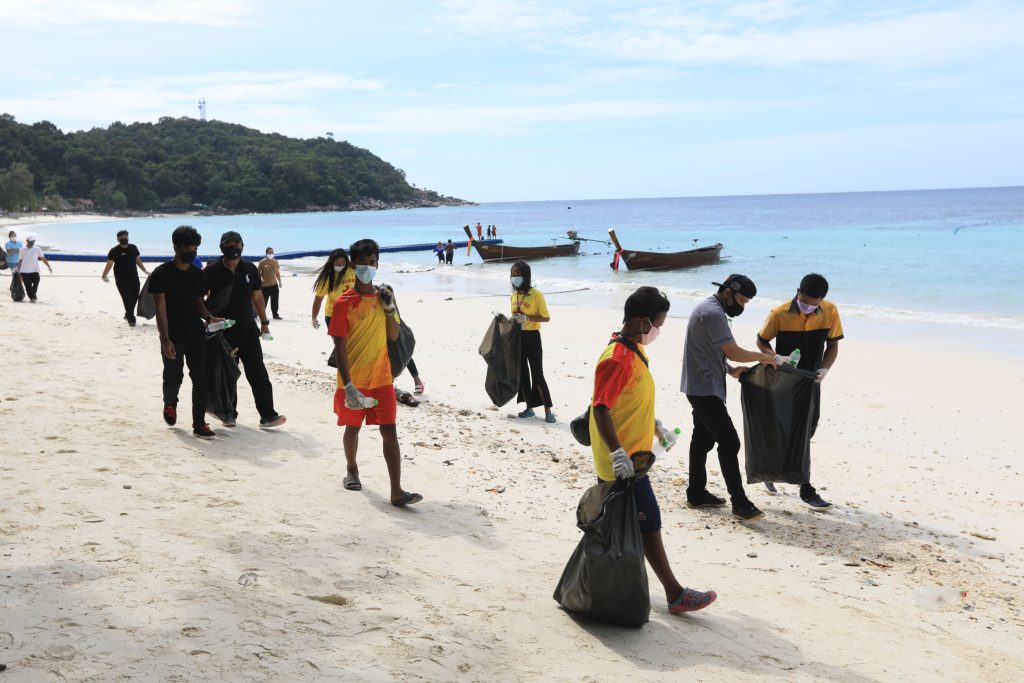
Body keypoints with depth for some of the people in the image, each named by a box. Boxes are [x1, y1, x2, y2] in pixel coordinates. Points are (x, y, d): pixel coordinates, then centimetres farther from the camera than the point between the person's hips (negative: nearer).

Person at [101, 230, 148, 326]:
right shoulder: (114, 251, -8)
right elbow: (109, 264, -9)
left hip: (134, 277, 5)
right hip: (121, 279, -5)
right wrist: (104, 276, -16)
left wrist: (145, 271, 16)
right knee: (127, 299, -7)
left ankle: (128, 314, 31)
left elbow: (138, 260, 16)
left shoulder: (133, 248, 7)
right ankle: (131, 319, 0)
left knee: (134, 297, 10)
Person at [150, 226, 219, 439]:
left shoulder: (197, 274, 10)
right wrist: (165, 339, -17)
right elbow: (160, 308, -10)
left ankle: (199, 424, 3)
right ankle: (170, 403, 34)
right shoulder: (161, 274, -6)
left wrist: (209, 318, -2)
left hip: (196, 333, 4)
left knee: (200, 378, -2)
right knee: (174, 377, 0)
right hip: (173, 336, -4)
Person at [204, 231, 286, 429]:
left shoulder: (250, 269, 6)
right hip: (223, 332, -2)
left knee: (258, 372, -4)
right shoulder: (212, 271, -3)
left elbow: (257, 297, 14)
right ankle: (229, 414, 20)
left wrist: (264, 322, 13)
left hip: (248, 329, 2)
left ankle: (267, 415, -5)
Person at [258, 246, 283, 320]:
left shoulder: (275, 261, 10)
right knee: (264, 301, 0)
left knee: (275, 301, 5)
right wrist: (260, 279, -20)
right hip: (265, 285, -4)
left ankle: (275, 315, 11)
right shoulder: (262, 262, -5)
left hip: (274, 284, 4)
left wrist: (280, 281, 16)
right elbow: (258, 273, -4)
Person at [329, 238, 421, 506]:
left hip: (381, 379, 3)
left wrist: (389, 309, -7)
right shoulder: (344, 303, -10)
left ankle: (397, 492, -7)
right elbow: (339, 347, -13)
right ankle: (352, 469, 42)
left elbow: (393, 336, 9)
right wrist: (348, 385, -19)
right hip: (353, 380, -3)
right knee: (353, 427, 15)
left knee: (389, 432, -4)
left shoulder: (383, 296, 5)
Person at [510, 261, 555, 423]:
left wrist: (526, 317, -22)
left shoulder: (536, 294, -12)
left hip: (532, 337, -7)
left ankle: (548, 411, -2)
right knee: (521, 373, 10)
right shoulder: (514, 295, 9)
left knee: (537, 374, -8)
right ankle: (529, 408, 20)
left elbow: (546, 317, -12)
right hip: (517, 337, 7)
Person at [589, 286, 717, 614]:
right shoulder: (617, 359, -23)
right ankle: (675, 595, 6)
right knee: (648, 522, -3)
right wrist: (617, 452, -34)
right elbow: (601, 408, -28)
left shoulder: (635, 350, 9)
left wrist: (654, 425, 26)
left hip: (632, 455, 10)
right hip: (623, 462, -10)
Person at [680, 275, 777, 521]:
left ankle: (697, 493, 23)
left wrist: (731, 370, 9)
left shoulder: (710, 308, 15)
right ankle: (739, 502, -6)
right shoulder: (713, 313, -20)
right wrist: (762, 357, -6)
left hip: (701, 387, 11)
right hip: (705, 388, -11)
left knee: (703, 439, 15)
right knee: (729, 441, -10)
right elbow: (734, 352, -21)